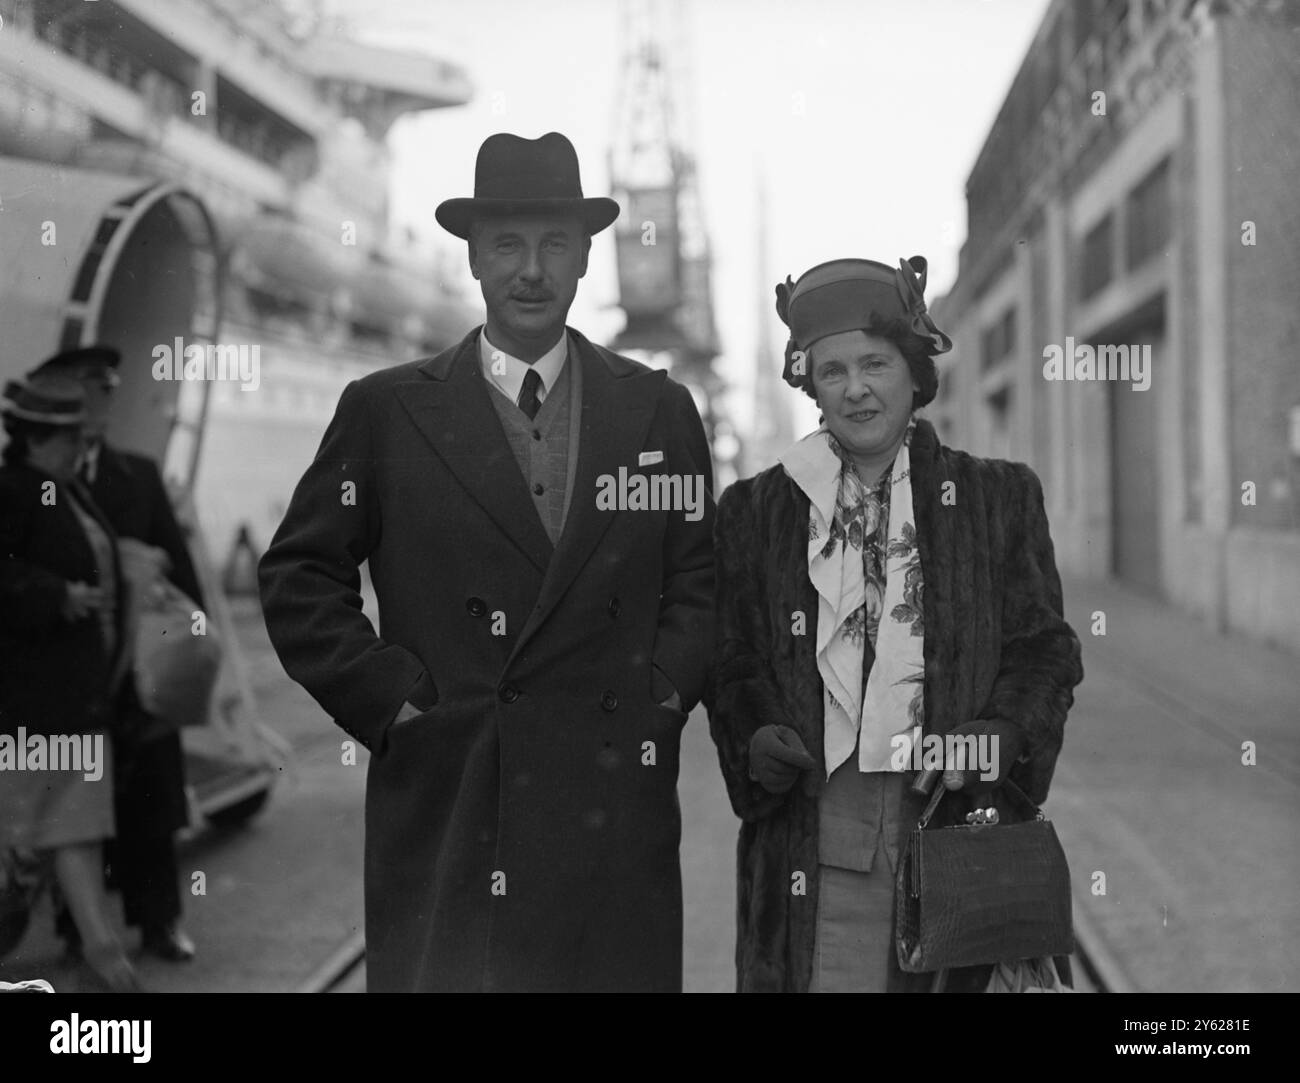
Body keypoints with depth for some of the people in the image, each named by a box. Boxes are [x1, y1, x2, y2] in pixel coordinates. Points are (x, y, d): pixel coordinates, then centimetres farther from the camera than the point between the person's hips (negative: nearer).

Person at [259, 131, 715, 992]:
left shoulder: (659, 411, 11)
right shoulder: (386, 411, 5)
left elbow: (701, 581, 13)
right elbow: (298, 575, 5)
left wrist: (662, 698, 0)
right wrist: (389, 697, -3)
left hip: (615, 813, 2)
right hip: (442, 810, -1)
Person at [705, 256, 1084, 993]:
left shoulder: (999, 497, 10)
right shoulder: (756, 510, 11)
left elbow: (1045, 650, 8)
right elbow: (730, 664, 14)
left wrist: (1003, 734, -9)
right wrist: (756, 741, -5)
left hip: (959, 818, 0)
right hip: (814, 839, 0)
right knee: (822, 970, -7)